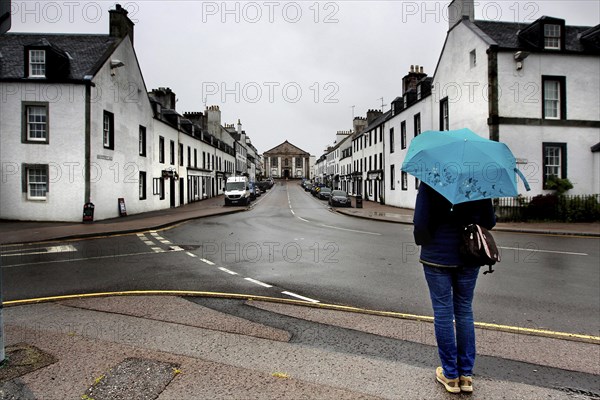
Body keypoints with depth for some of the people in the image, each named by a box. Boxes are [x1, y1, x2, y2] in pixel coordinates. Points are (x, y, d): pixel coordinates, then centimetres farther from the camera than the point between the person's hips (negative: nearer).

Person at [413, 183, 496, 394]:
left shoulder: (429, 182, -11)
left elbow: (421, 222, -16)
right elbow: (490, 221, 2)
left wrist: (424, 242, 2)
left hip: (437, 256, -3)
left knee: (443, 313, 8)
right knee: (465, 311, 15)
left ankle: (450, 375, 20)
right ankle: (466, 375, 25)